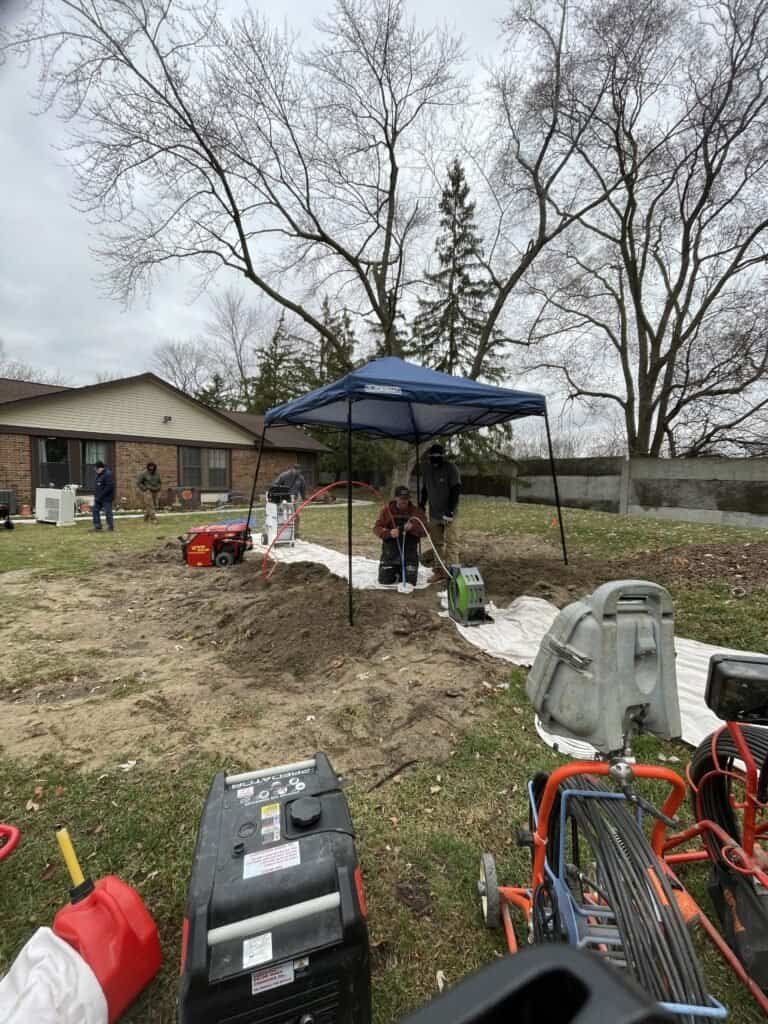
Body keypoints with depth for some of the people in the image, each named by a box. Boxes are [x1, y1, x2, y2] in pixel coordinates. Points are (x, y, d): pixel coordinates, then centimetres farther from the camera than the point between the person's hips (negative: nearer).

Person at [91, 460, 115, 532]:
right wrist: (95, 495, 10)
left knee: (107, 512, -3)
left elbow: (109, 487, -23)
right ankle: (97, 527, 15)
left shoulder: (108, 474, -16)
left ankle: (111, 527, 8)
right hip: (98, 498, 10)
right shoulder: (98, 475, 14)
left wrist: (100, 496, -21)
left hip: (106, 498, -10)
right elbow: (96, 487, 23)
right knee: (95, 511, 9)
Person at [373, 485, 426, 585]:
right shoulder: (387, 510, 0)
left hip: (409, 553, 0)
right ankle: (395, 573, 35)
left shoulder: (414, 511, 1)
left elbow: (423, 531, -4)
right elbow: (377, 528, -5)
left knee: (410, 581, -2)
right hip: (390, 553, 0)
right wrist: (389, 532, -24)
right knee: (384, 581, 1)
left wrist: (412, 527, -25)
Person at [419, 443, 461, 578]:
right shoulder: (427, 468, 6)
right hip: (434, 512, 6)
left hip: (448, 513, -6)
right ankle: (439, 570, 18)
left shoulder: (451, 469, -11)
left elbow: (456, 491, -15)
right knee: (437, 542, 10)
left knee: (451, 542, -7)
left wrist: (450, 510, -20)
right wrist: (421, 506, 12)